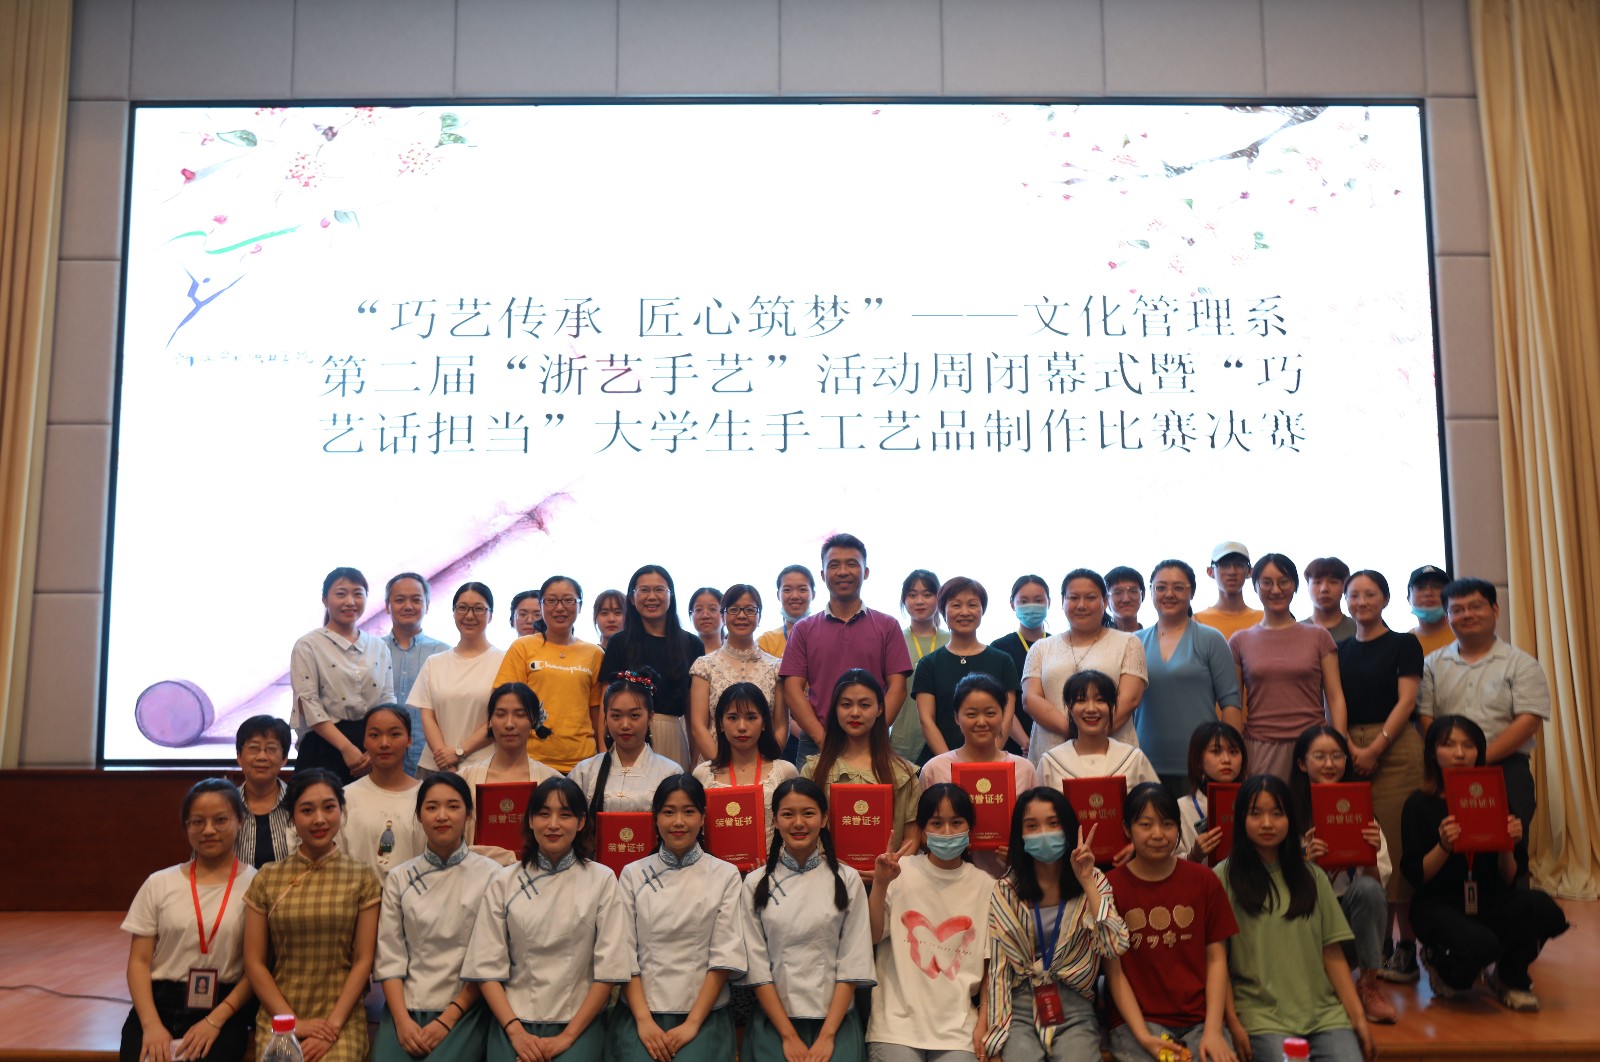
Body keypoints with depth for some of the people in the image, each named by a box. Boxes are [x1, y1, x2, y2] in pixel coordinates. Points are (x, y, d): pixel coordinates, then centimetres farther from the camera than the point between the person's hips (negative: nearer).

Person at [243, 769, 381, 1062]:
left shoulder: (363, 878, 2)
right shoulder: (267, 879, 5)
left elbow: (363, 960, 0)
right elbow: (254, 963, 4)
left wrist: (333, 1026, -10)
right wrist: (293, 1022, -5)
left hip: (342, 1018, -1)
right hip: (278, 1018, 1)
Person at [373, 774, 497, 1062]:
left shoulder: (490, 876, -1)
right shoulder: (400, 878, 8)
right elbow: (389, 956, 4)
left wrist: (448, 1020, -8)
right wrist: (402, 1020, -8)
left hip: (464, 1009, -2)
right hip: (405, 1008, 2)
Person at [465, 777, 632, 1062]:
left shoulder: (602, 881, 1)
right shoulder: (504, 883, 5)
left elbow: (609, 969, -1)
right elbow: (487, 967, 3)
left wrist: (568, 1036, -6)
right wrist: (515, 1031, -7)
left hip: (578, 1023, -1)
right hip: (515, 1022, 1)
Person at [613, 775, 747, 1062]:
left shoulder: (726, 876, 3)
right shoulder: (633, 874, 7)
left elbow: (725, 955, -2)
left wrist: (692, 1023, -9)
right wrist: (644, 1020, -9)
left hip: (704, 1013, -1)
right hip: (641, 1011, 1)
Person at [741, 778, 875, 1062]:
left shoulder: (847, 880, 3)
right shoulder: (756, 884, 3)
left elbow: (853, 962, 0)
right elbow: (757, 964, 0)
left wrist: (827, 1035, -7)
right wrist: (788, 1036, -7)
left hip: (836, 1020, 0)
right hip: (774, 1021, 0)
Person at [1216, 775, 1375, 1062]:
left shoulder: (1312, 876, 14)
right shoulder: (1225, 878, 1)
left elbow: (1333, 953, 12)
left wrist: (1358, 1017, 3)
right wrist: (1232, 1022, -9)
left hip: (1324, 1011, 4)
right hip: (1261, 1014, -4)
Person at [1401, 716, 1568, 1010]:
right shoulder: (1420, 804, -5)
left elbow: (1507, 879, 4)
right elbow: (1415, 876, -9)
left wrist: (1507, 846, -15)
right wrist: (1443, 846, -25)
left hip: (1488, 900, 4)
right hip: (1439, 906, -4)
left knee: (1546, 911, -26)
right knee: (1480, 946, -34)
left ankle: (1510, 978, 4)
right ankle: (1441, 964, 6)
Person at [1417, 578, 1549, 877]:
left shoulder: (1521, 664, 6)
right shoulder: (1433, 664, 15)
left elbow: (1529, 720, -5)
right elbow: (1424, 717, 8)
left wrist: (1482, 758, -13)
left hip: (1505, 768, -2)